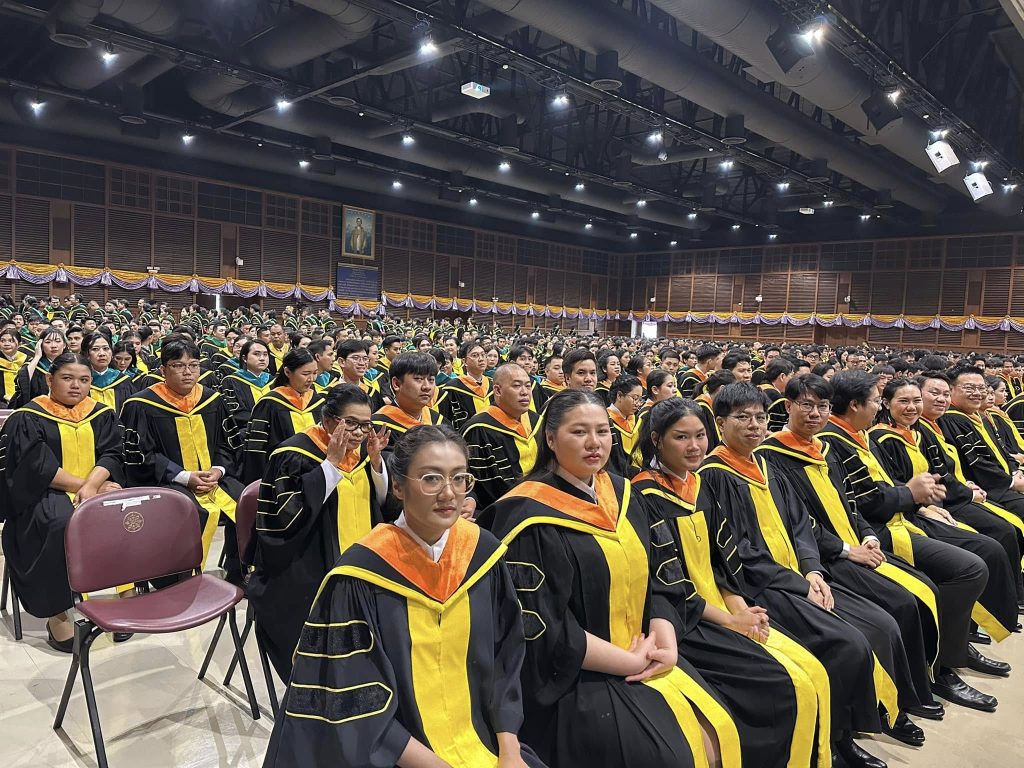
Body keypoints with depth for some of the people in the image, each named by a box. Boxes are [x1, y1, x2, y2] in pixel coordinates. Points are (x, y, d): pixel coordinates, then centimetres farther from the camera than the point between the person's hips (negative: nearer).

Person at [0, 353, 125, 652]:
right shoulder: (28, 419, 1)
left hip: (97, 488, 3)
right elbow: (37, 467, -9)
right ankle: (56, 614, -25)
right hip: (45, 495, -3)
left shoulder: (103, 415, 11)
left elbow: (112, 454, 1)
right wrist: (82, 485, -17)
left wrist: (92, 486, -17)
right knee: (62, 523, -36)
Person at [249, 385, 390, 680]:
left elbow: (379, 500, 8)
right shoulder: (296, 455, -11)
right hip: (307, 575, -6)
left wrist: (375, 459, -9)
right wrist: (332, 462, -24)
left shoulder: (360, 448, 6)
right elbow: (291, 514, -21)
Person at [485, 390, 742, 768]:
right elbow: (543, 628, -19)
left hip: (644, 658, 7)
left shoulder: (621, 495, 6)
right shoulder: (531, 516, -16)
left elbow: (651, 581, 10)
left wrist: (665, 643, -8)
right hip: (573, 678, -6)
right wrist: (631, 662, -16)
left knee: (717, 734, -6)